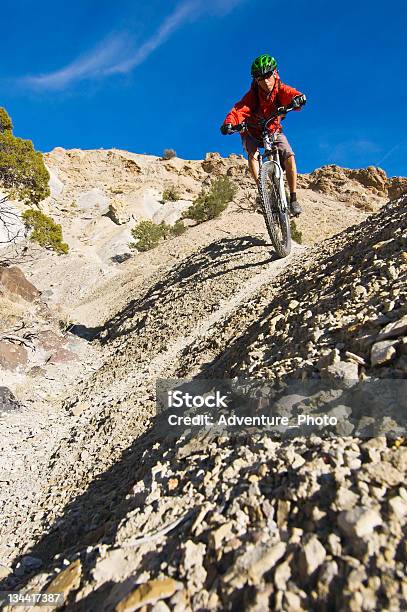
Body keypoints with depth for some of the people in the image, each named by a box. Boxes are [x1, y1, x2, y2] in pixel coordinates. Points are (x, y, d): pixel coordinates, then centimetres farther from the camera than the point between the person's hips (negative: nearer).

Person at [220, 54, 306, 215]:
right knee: (252, 153, -33)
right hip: (252, 132, -1)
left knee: (289, 157, -20)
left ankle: (293, 199, -13)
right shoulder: (252, 95, -25)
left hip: (274, 131, 1)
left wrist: (298, 99, -63)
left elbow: (294, 94, -38)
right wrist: (229, 123, -61)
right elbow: (239, 109, -41)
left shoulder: (281, 89, -20)